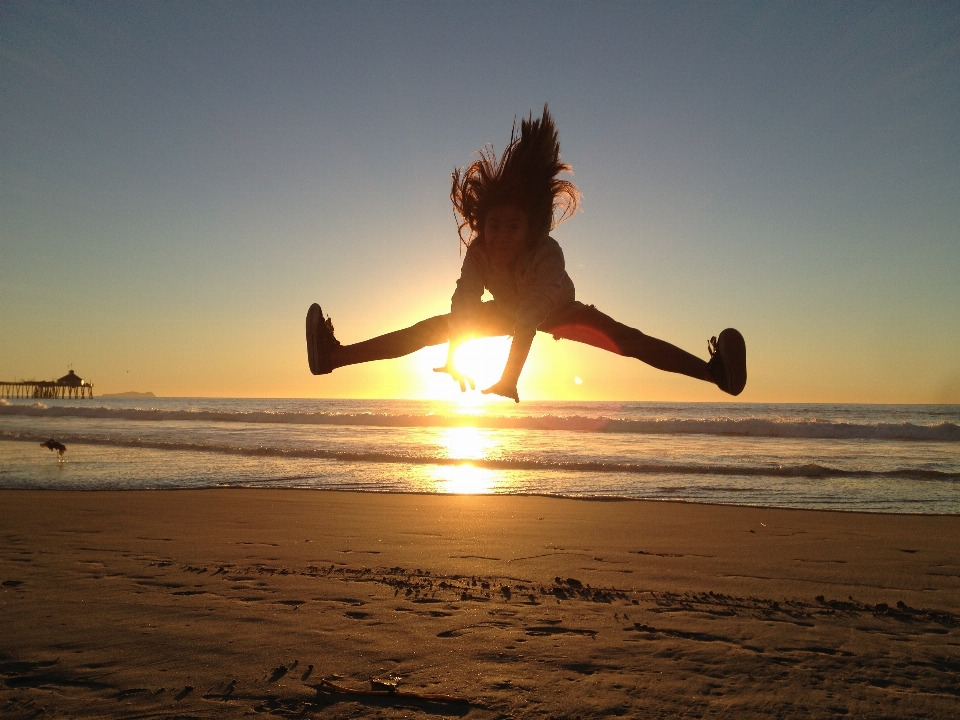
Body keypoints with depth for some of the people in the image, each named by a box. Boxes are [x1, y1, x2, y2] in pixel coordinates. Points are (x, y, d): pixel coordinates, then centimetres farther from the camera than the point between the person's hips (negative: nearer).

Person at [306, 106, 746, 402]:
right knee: (430, 328, -7)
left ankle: (715, 371, -28)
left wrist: (508, 378, -60)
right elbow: (461, 305, -40)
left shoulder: (547, 253, -42)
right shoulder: (477, 250, -31)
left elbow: (532, 314, -52)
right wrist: (452, 358, -53)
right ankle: (335, 356, -5)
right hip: (507, 312, 3)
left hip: (560, 312, -2)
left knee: (629, 340, -24)